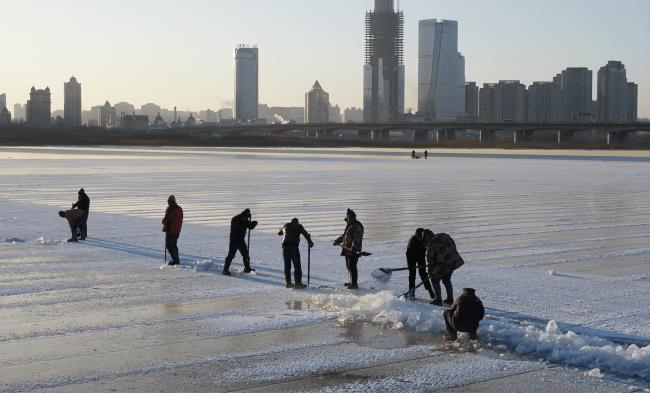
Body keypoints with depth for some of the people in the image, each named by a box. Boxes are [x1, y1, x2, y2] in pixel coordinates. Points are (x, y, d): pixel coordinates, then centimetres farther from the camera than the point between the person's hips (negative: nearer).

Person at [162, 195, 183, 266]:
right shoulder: (179, 209, 11)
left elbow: (166, 219, -17)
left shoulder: (171, 209, -18)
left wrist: (163, 221, 4)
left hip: (170, 231, -9)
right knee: (174, 245, 20)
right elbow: (181, 219, 17)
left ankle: (175, 260, -7)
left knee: (169, 246, -4)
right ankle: (176, 260, 23)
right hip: (177, 230, 9)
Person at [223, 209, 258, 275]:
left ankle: (247, 268, 28)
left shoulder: (245, 220, 3)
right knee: (231, 255, -11)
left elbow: (250, 227, 11)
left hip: (242, 241, 7)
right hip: (234, 241, -7)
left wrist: (253, 224, -12)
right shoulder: (235, 219, -17)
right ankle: (225, 270, -7)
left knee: (246, 255, 13)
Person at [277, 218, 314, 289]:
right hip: (294, 247, -5)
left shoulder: (286, 225, 22)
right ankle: (298, 284, -8)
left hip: (285, 247, 5)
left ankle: (288, 283, 15)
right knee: (297, 266, -3)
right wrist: (310, 242, 12)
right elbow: (305, 234, -1)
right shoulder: (298, 226, 10)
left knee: (287, 266, 13)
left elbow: (279, 233, 38)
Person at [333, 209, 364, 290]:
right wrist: (337, 241, 24)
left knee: (352, 267, -10)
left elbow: (357, 238, -20)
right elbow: (344, 235, 31)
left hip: (354, 251, -10)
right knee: (348, 266, 16)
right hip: (347, 250, 10)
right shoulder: (349, 225, 19)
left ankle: (354, 284, -7)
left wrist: (354, 247, -30)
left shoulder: (357, 226, -12)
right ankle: (352, 282, 26)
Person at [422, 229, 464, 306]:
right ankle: (450, 299, 25)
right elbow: (453, 246, 18)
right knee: (447, 280, 24)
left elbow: (431, 259, -6)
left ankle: (438, 300, 7)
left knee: (435, 280, 9)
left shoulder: (431, 243, -10)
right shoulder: (444, 236, 11)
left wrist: (430, 272, 4)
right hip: (454, 262, 8)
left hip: (443, 264, -8)